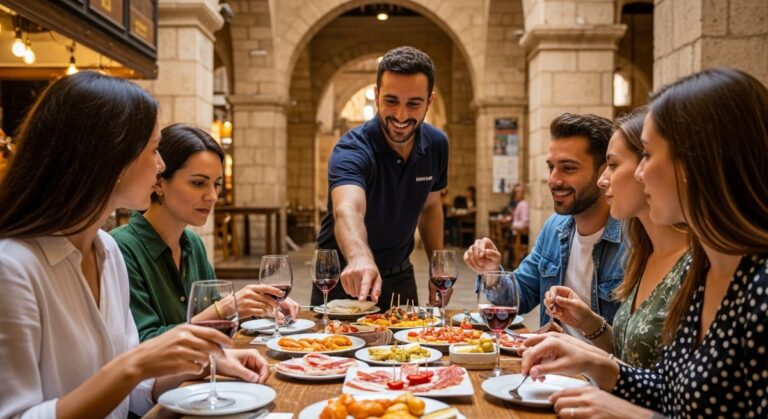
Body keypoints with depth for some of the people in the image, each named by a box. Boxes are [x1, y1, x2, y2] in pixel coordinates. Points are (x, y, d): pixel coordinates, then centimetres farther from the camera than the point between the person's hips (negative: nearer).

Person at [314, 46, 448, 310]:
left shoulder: (436, 145, -7)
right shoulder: (351, 150, -26)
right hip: (343, 278, -4)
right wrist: (360, 258, -65)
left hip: (399, 276, 5)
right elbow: (347, 210, -46)